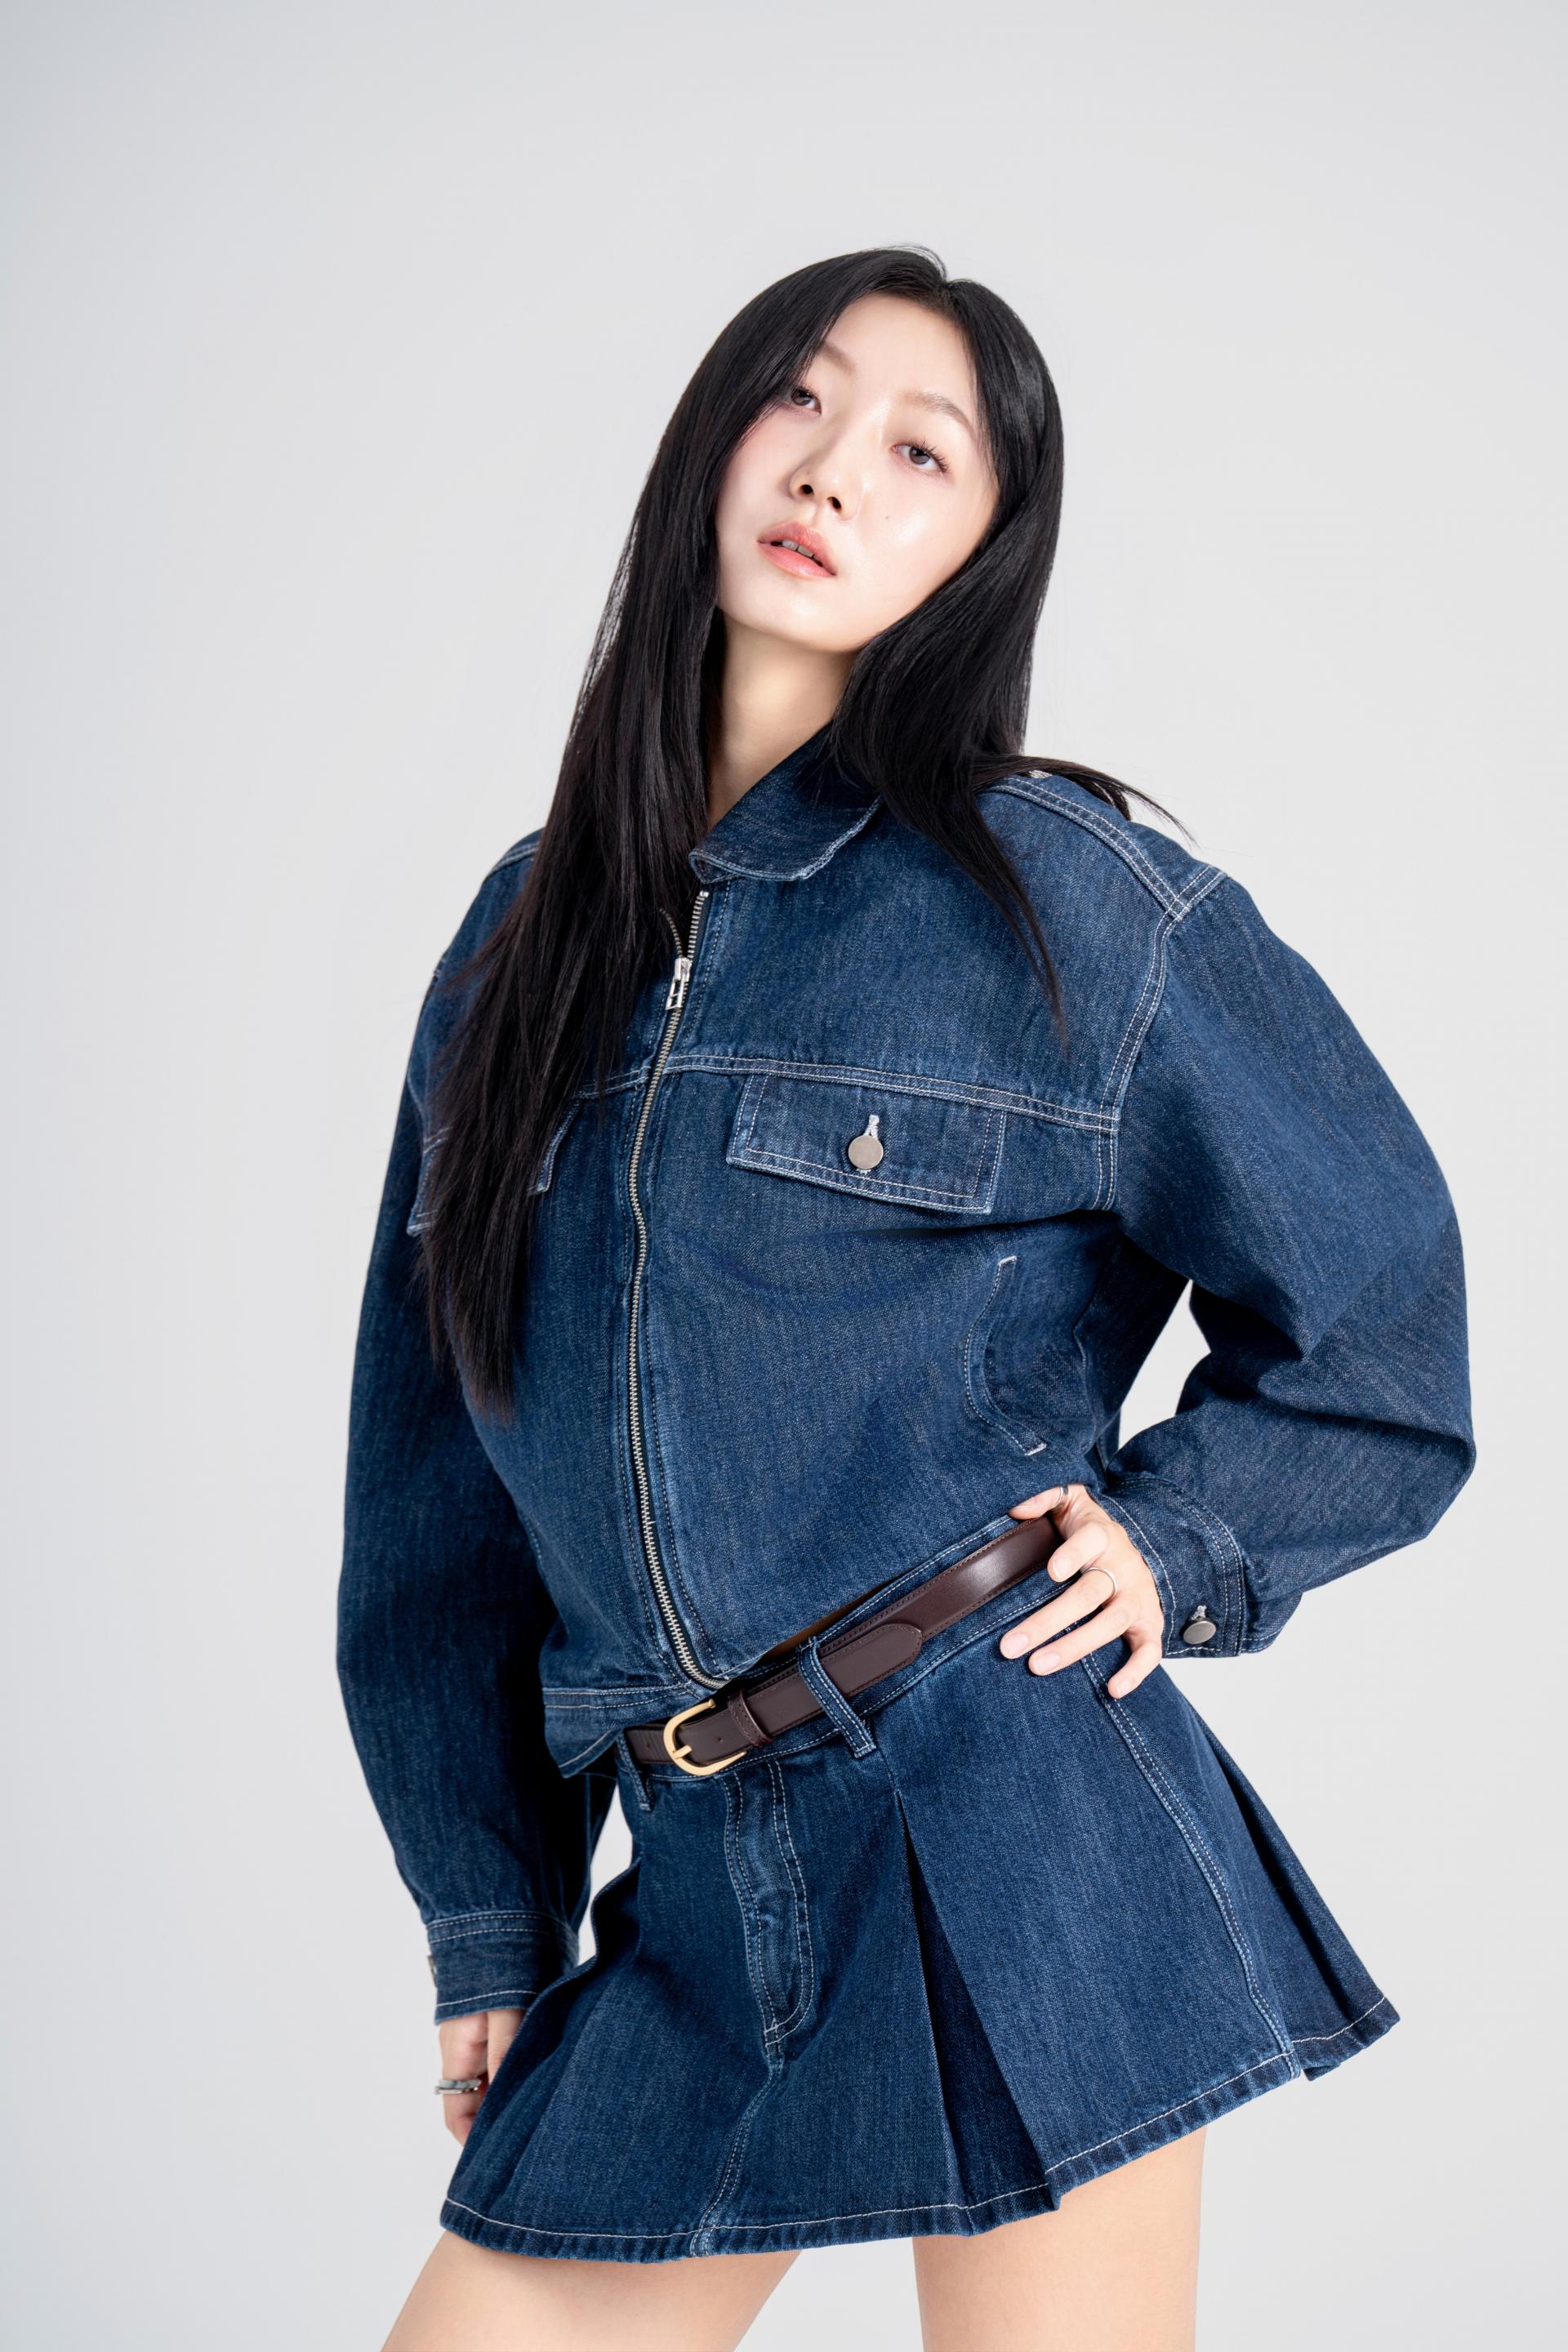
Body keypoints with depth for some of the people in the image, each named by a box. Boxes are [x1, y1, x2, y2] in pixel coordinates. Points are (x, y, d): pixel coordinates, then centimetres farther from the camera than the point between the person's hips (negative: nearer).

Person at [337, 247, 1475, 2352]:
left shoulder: (1064, 895, -4)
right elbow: (443, 1482, 13)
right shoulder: (538, 929, 9)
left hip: (1009, 1843, -4)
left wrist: (1169, 1542, -6)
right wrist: (490, 1927, 13)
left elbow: (1382, 1309, 7)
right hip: (699, 1899, 5)